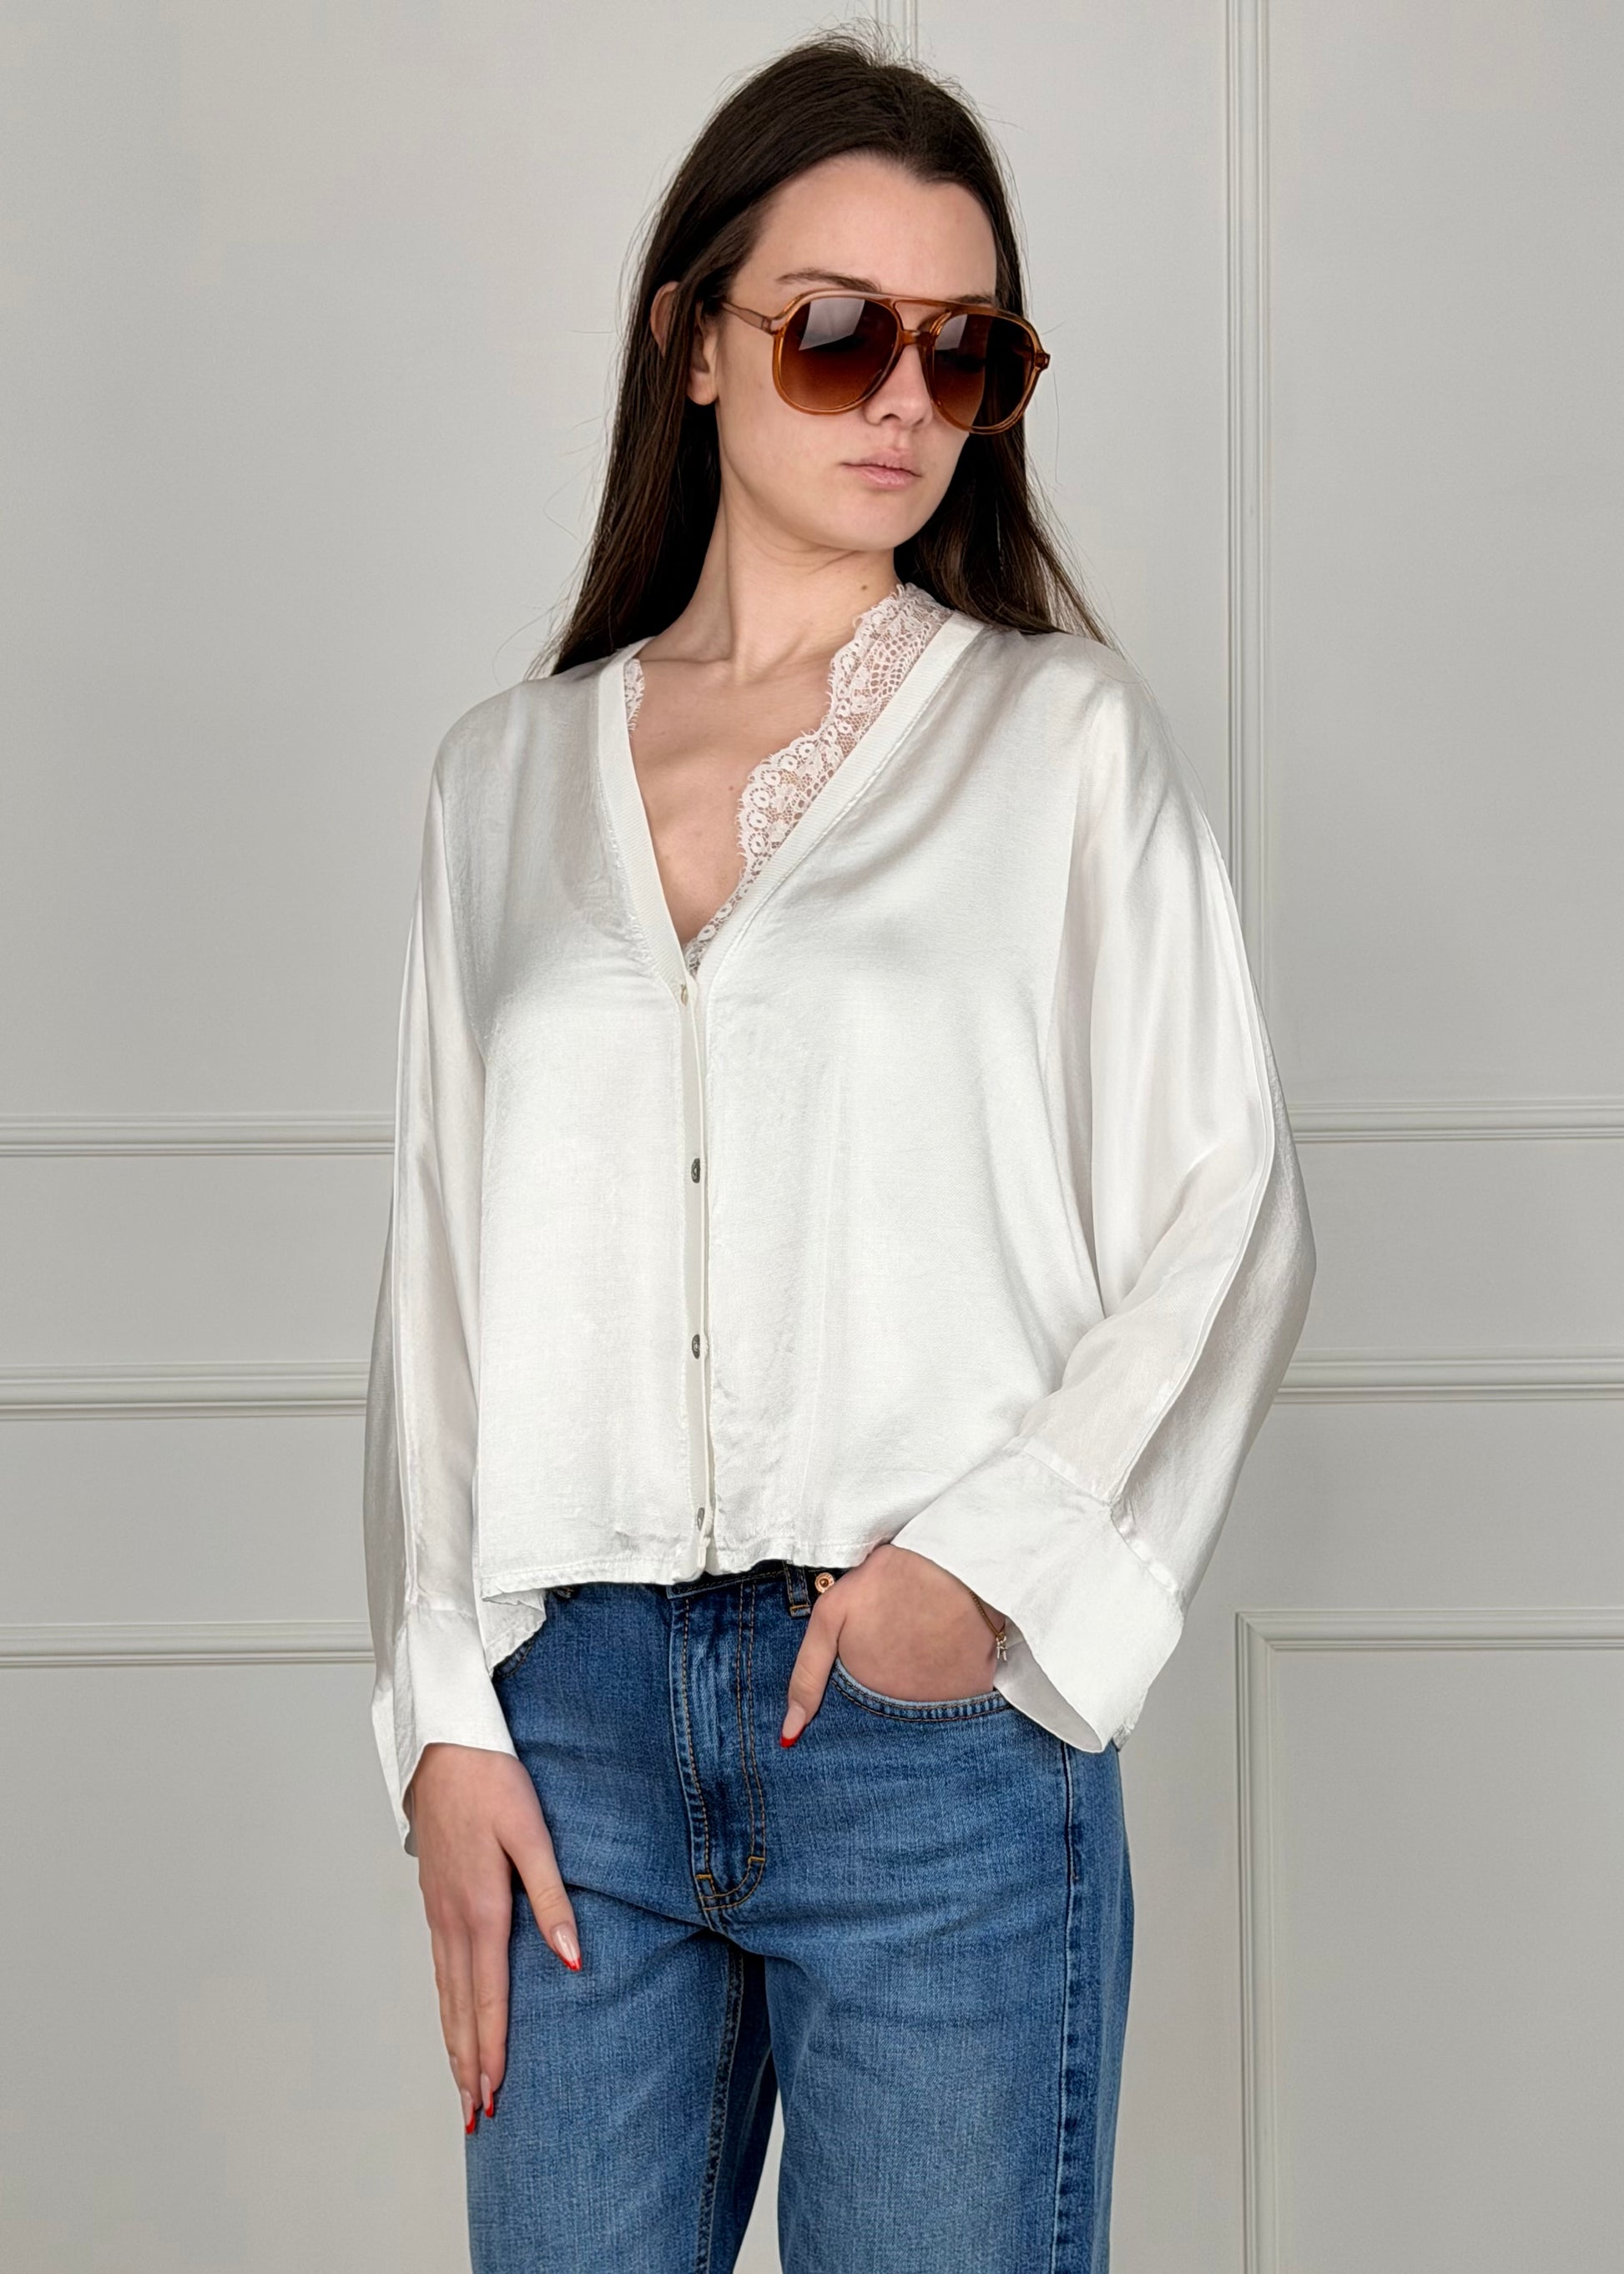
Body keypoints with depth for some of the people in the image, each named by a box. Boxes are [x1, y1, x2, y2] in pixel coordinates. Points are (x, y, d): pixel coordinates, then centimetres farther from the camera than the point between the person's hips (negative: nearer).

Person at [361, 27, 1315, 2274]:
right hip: (575, 1700, 3)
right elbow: (446, 1262, 10)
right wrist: (442, 1715, 3)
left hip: (934, 1701, -2)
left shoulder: (1065, 738, 3)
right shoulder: (510, 771, 11)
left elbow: (1227, 1214, 0)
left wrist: (995, 1556, -13)